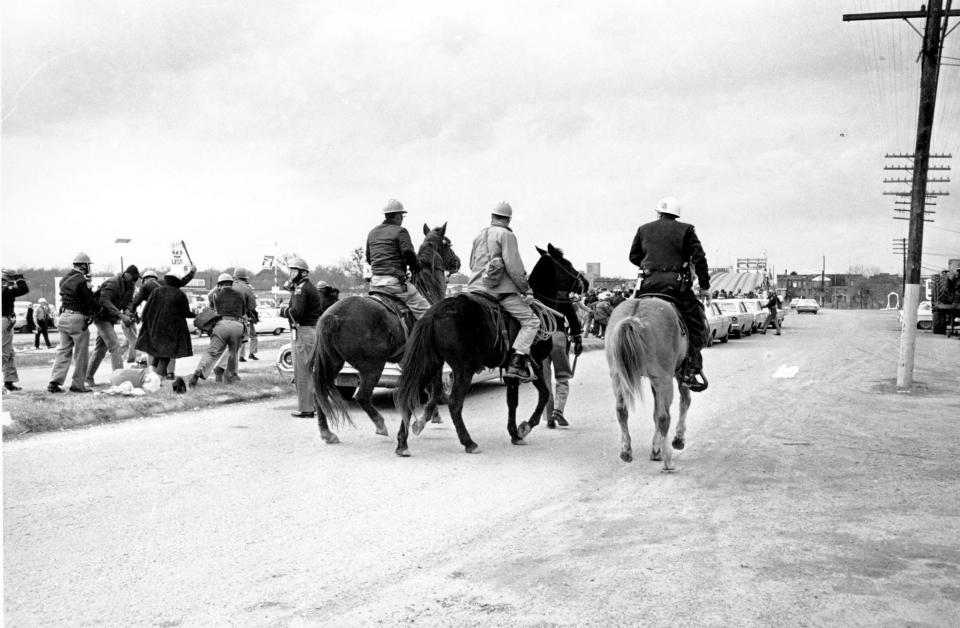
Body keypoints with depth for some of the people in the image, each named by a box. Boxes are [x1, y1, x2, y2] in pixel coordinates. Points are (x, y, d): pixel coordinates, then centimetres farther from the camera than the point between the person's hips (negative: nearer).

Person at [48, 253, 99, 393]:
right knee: (81, 354, 2)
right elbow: (91, 301, -14)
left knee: (63, 351, 12)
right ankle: (77, 384, 7)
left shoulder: (65, 279, 12)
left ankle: (54, 382, 6)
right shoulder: (82, 281, -14)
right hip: (77, 318, -8)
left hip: (64, 317, 8)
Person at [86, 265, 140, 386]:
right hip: (102, 316, -9)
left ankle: (88, 377, 22)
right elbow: (104, 301, -32)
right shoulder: (112, 284, -22)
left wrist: (128, 313, -15)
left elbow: (129, 302, 8)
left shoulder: (130, 287, 4)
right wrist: (120, 315, -38)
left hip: (110, 319, 9)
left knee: (101, 349, 13)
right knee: (115, 346, -17)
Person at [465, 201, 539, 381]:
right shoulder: (506, 235, -5)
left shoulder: (479, 236, 18)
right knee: (531, 321, -3)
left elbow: (472, 264, 25)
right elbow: (513, 266, -12)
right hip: (501, 291, -7)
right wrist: (526, 290, -4)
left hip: (475, 288, 7)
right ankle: (516, 363, -17)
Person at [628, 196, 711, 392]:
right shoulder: (685, 230, 8)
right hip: (676, 284, -3)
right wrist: (705, 286, 8)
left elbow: (633, 257, 20)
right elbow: (699, 258, 2)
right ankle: (691, 370, -11)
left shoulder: (643, 229, 15)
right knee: (698, 326, 1)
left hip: (648, 285, 3)